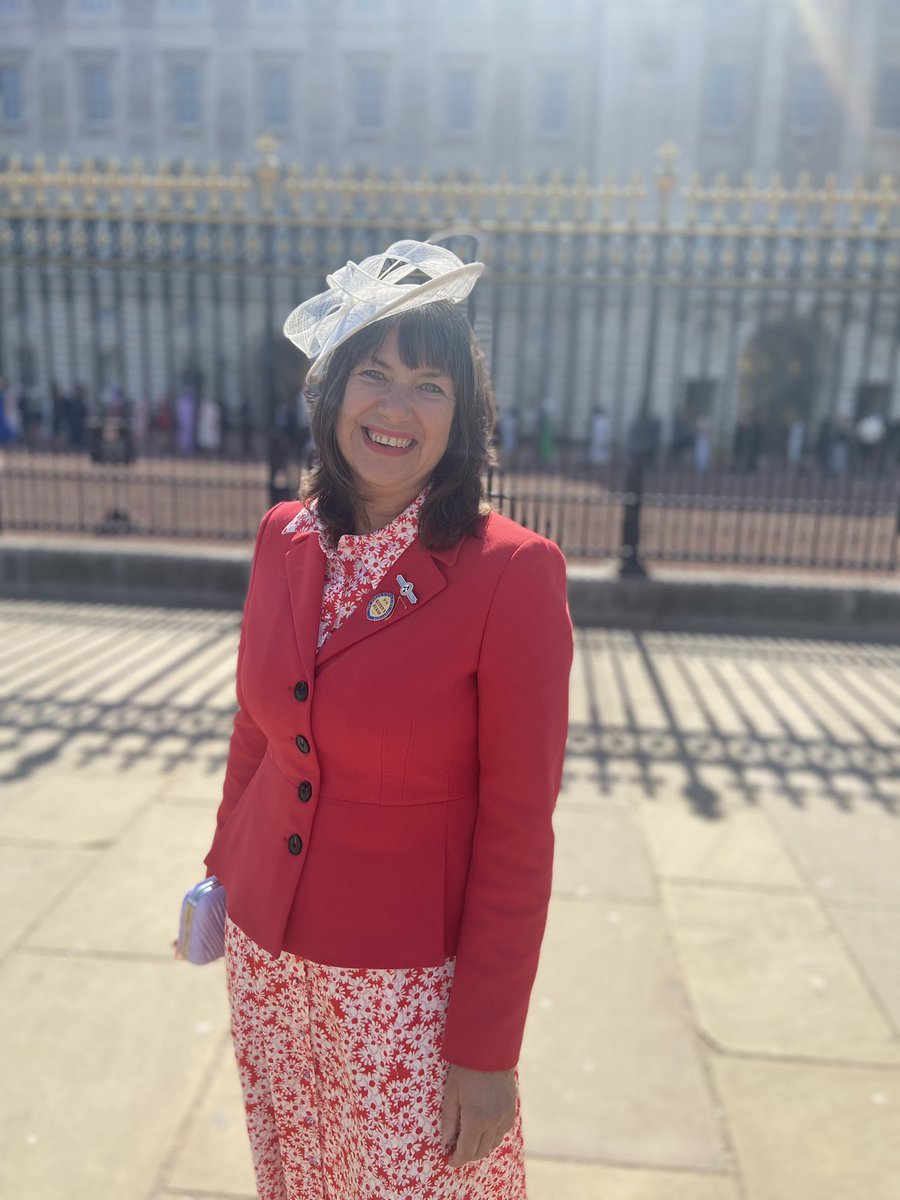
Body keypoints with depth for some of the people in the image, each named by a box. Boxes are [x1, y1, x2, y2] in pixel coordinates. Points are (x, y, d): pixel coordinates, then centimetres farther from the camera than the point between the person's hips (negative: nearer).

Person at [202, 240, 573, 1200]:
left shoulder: (514, 573, -20)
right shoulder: (284, 536, -4)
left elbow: (518, 832, -17)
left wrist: (488, 1049, -12)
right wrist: (224, 864, 14)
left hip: (409, 979, -4)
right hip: (266, 954, 5)